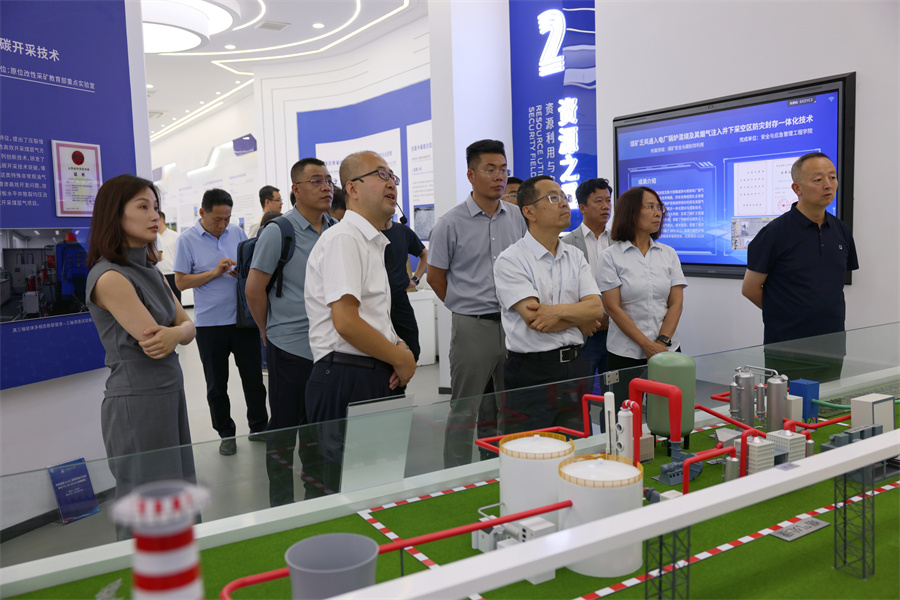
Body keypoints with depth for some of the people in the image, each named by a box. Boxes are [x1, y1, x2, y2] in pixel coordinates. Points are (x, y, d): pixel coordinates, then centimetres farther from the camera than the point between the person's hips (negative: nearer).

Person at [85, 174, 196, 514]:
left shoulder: (149, 270, 12)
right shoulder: (110, 277, -16)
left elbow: (187, 326, 5)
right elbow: (150, 339, -20)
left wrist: (174, 333, -16)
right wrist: (176, 333, 0)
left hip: (168, 393, 8)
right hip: (137, 400, -8)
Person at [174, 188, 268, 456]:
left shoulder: (237, 232, 5)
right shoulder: (187, 240, -5)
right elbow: (181, 282, -7)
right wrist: (215, 272, -16)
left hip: (243, 317, 2)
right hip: (210, 323, -2)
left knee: (253, 376, 9)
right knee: (217, 384, 10)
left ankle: (259, 427, 24)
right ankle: (226, 434, 24)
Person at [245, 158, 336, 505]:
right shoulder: (278, 232, -10)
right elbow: (254, 289, -7)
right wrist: (269, 333, 3)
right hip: (290, 347, -5)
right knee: (284, 428, 8)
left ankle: (317, 493, 32)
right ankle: (281, 504, 22)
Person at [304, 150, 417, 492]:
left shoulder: (374, 243, 19)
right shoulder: (342, 239, -13)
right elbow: (346, 323, -22)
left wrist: (397, 345, 7)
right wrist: (401, 359, -10)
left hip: (375, 380, 10)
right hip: (346, 383, -10)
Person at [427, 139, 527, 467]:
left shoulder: (518, 218, 7)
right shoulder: (451, 223, -6)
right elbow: (435, 277, 2)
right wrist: (466, 308, 6)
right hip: (472, 328, -4)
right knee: (464, 412, 4)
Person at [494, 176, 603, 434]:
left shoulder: (575, 256, 11)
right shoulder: (510, 260, -9)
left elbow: (596, 307, -1)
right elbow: (535, 321, -17)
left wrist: (558, 310, -19)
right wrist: (580, 318, -4)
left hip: (574, 367, 6)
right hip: (530, 372, -5)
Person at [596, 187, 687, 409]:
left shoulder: (668, 254, 9)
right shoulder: (611, 256, -3)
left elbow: (676, 303, 4)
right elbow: (613, 308, -8)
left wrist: (662, 343, -9)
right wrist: (647, 345, -12)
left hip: (667, 349, 3)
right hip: (626, 355, -3)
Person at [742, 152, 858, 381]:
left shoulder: (841, 231, 9)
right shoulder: (775, 233, -9)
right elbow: (750, 288, -5)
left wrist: (826, 313, 10)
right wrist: (782, 313, 3)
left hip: (832, 346, 6)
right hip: (787, 346, -6)